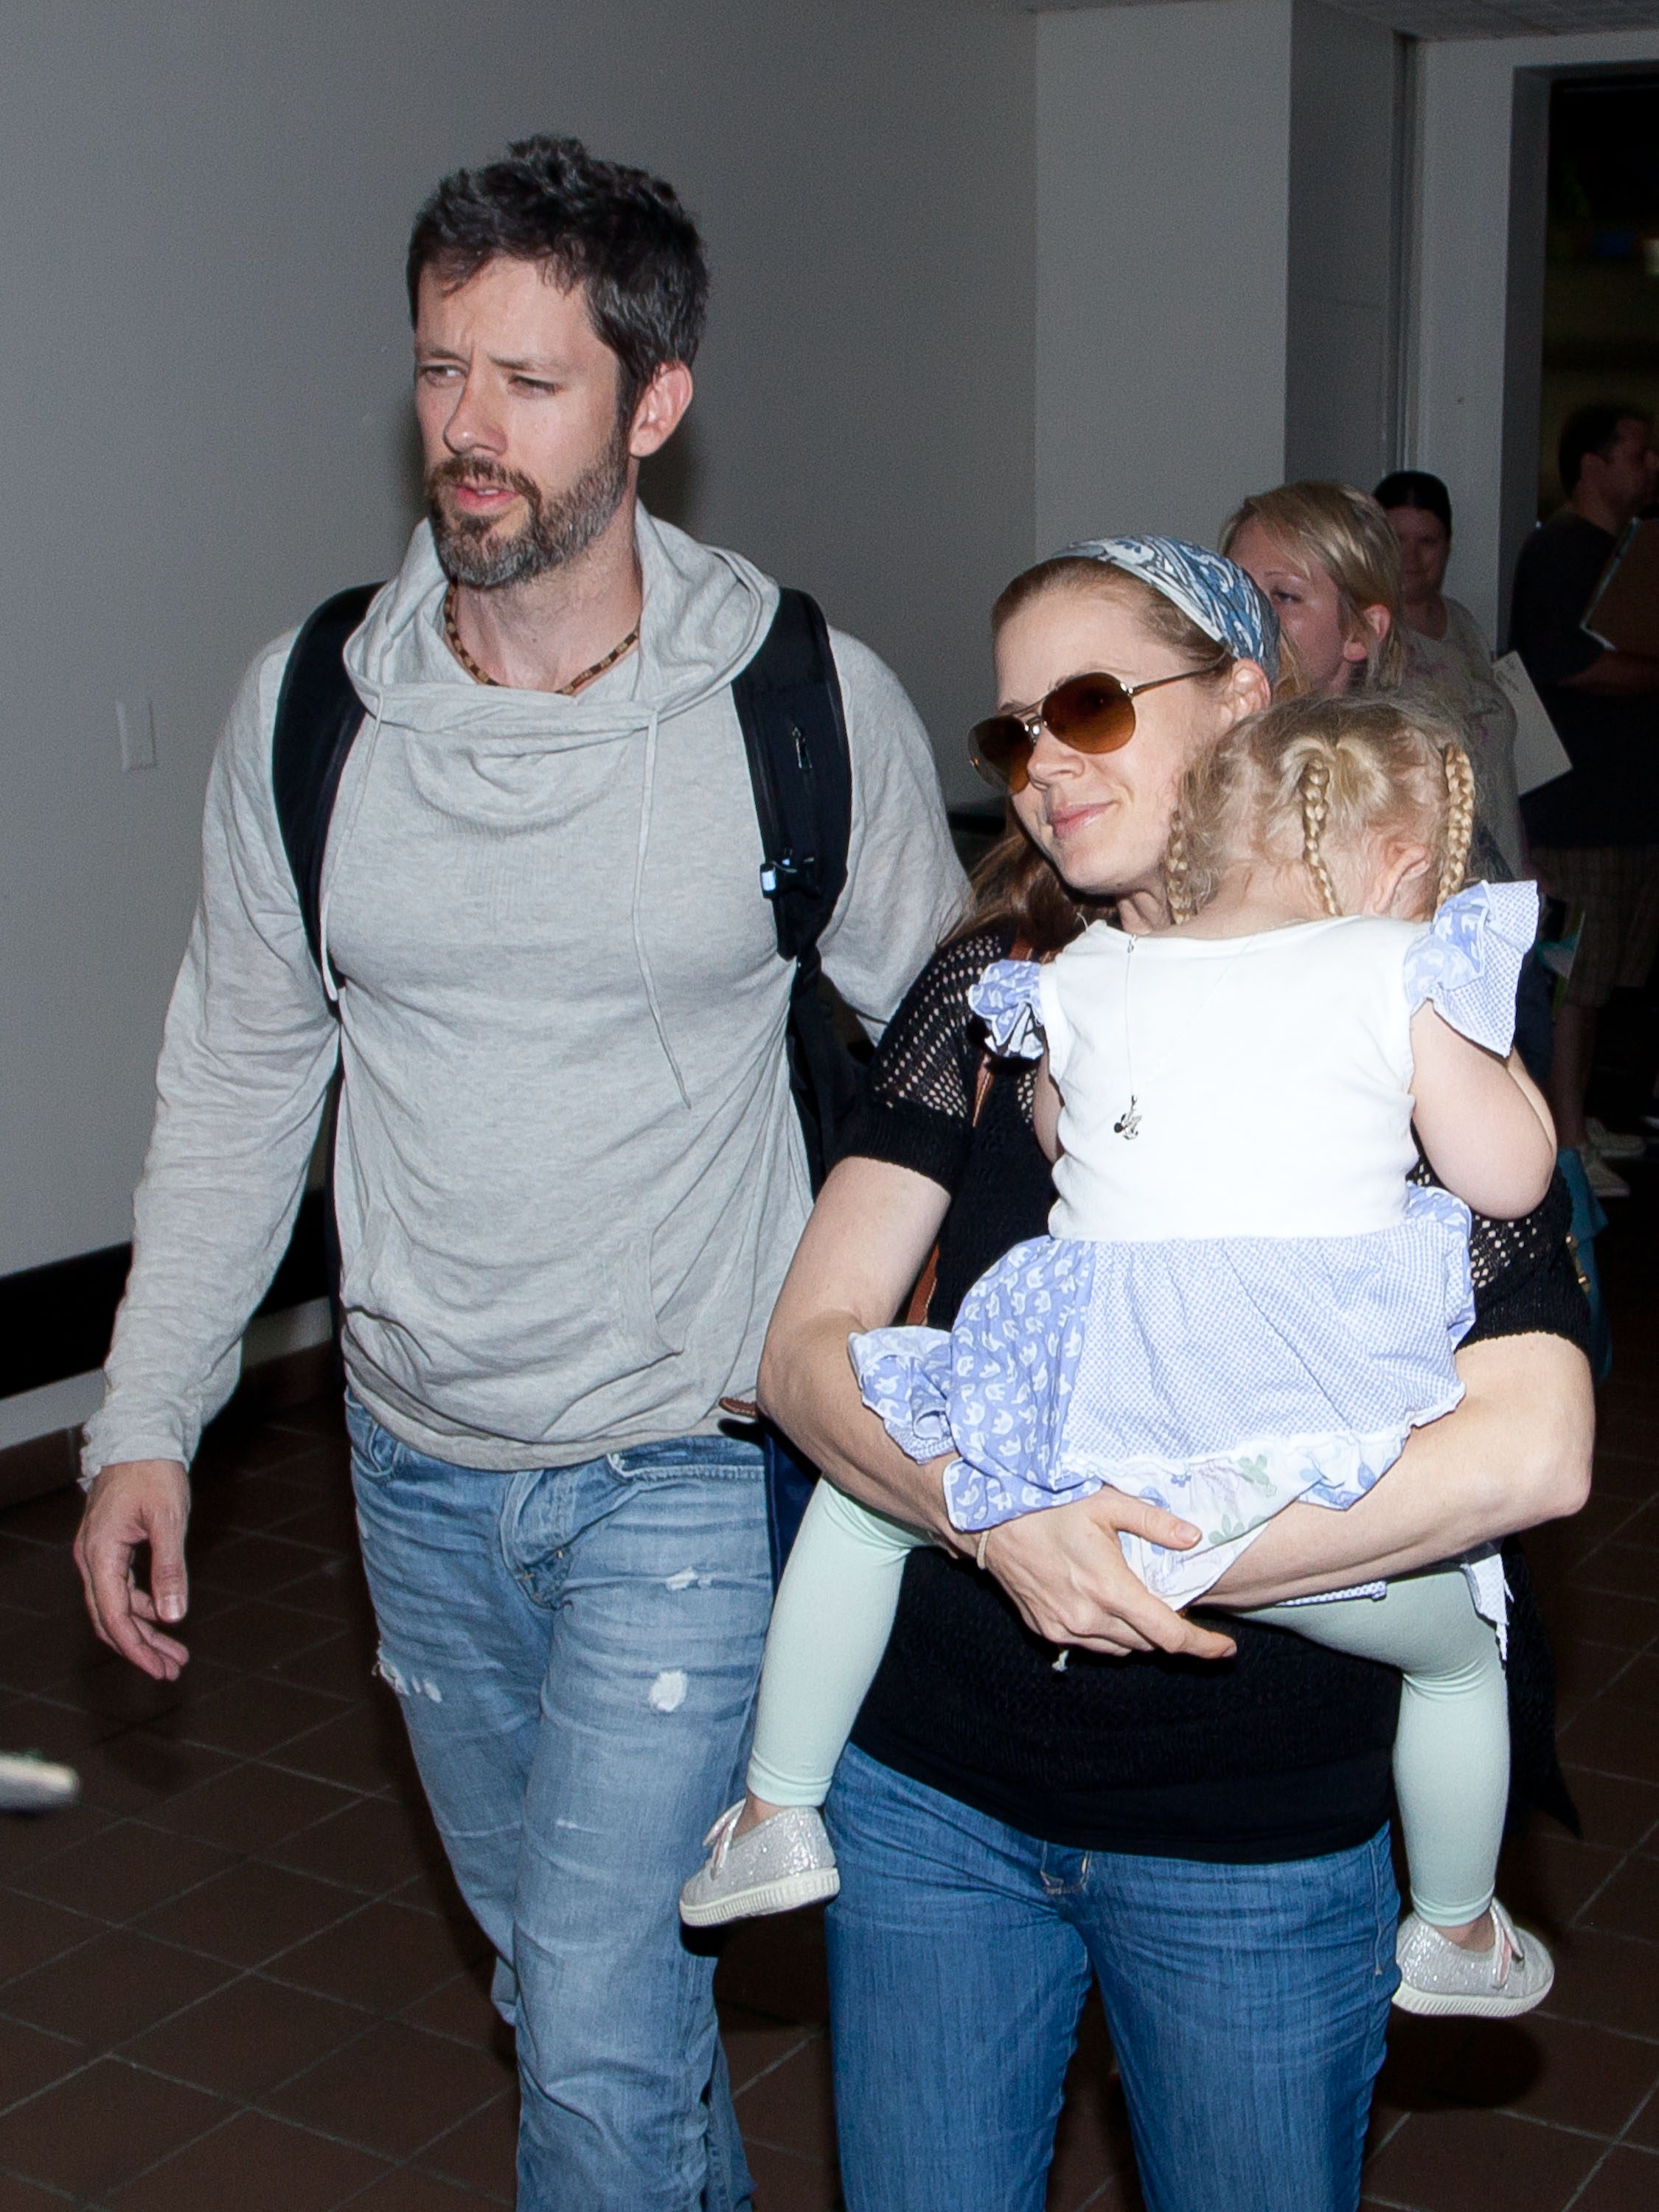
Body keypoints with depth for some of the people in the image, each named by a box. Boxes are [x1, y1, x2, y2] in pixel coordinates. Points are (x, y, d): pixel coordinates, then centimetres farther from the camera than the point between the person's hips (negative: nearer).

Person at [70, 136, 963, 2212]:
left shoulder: (816, 703, -12)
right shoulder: (307, 703, -4)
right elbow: (239, 1077, 5)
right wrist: (146, 1420, 3)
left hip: (690, 1464, -4)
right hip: (420, 1460, 4)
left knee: (598, 2026, -5)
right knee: (563, 1968, 21)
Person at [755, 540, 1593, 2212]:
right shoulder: (993, 992, -1)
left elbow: (1529, 1450, -20)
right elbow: (810, 1346, -6)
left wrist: (1168, 1562, -19)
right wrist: (999, 1517, -23)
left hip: (1259, 1838, -2)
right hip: (931, 1785, 3)